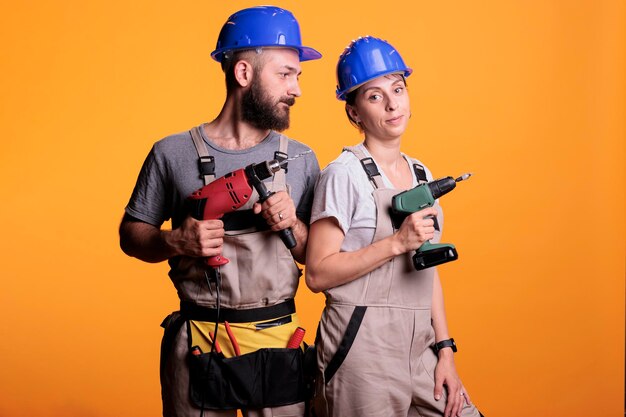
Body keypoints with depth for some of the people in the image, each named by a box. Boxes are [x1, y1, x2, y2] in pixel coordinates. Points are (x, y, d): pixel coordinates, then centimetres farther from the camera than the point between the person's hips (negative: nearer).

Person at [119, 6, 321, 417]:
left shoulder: (301, 160, 3)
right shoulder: (173, 152, -3)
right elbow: (131, 234, 5)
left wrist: (292, 225, -13)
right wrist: (176, 241, -15)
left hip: (279, 344, 2)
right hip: (197, 343, -1)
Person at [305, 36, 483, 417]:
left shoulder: (422, 174, 11)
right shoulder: (344, 174, -10)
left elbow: (429, 270, 14)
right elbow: (318, 274, -14)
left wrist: (445, 350, 8)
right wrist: (398, 242, -19)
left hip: (419, 349, 6)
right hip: (361, 353, -6)